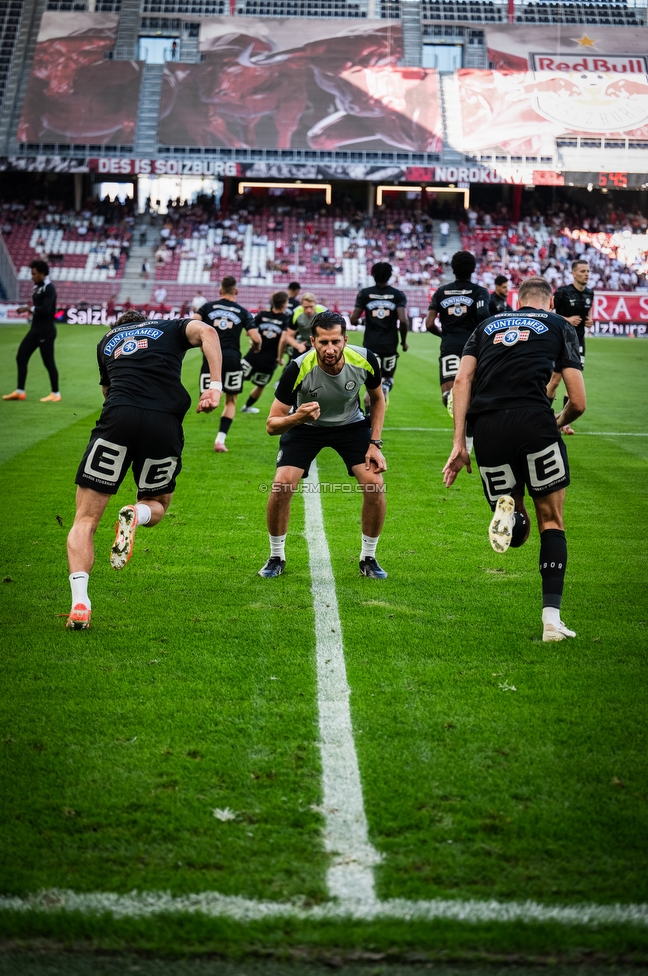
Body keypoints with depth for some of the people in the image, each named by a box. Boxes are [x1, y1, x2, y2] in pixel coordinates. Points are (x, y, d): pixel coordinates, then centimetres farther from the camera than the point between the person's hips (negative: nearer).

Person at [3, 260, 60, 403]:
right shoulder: (37, 287, 11)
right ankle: (20, 391, 13)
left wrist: (28, 308, -19)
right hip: (35, 330, 9)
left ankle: (55, 394, 8)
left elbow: (46, 309, -25)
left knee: (48, 362, -3)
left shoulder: (49, 288, -15)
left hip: (46, 332, -9)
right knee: (21, 357, 7)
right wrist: (30, 310, 3)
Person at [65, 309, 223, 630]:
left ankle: (80, 603, -12)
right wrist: (215, 386, -2)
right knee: (158, 505, 26)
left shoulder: (106, 341, 29)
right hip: (165, 426, 0)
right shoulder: (172, 328, 24)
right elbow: (207, 332, 4)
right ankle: (137, 514, -11)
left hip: (117, 419, 0)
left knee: (85, 520, 8)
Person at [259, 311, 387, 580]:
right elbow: (271, 425, -27)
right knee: (281, 485, -19)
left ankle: (368, 558, 6)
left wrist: (375, 444, -9)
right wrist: (295, 418, -49)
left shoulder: (364, 360, -25)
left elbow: (377, 399, -2)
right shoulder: (298, 369, -32)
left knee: (375, 484, -16)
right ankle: (276, 557, 5)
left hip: (351, 424, 2)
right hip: (304, 427, -1)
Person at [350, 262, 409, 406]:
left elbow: (353, 320, -2)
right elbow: (403, 320, -11)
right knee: (388, 378, 18)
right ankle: (385, 389, -17)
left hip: (371, 344, 0)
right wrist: (404, 341, 4)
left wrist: (358, 321, 22)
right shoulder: (398, 295, -1)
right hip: (390, 344, 0)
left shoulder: (365, 294, 0)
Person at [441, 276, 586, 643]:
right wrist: (560, 422, 34)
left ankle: (507, 511, -21)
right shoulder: (560, 327, 18)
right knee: (552, 521, 14)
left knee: (516, 533, 17)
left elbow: (462, 380, 10)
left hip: (487, 429, 3)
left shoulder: (488, 325, 26)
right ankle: (552, 618, 3)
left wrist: (459, 443, 7)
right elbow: (578, 402, 11)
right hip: (533, 421, -3)